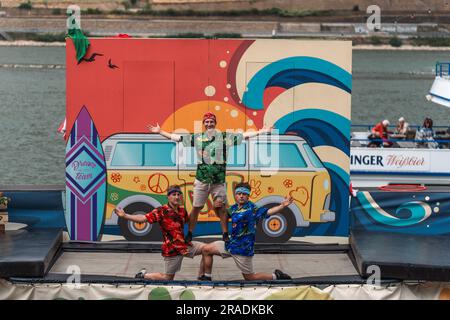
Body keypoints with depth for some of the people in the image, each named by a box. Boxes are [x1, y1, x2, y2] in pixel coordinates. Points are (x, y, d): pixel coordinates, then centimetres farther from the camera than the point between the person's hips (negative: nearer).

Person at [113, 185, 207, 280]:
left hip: (185, 245, 6)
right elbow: (143, 218, -23)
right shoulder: (161, 211, -15)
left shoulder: (182, 211, 5)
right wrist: (125, 216, -33)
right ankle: (143, 275, 26)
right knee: (167, 278, 3)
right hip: (172, 249, -6)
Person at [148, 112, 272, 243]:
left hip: (219, 180, -1)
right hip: (201, 179, 1)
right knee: (196, 207, 5)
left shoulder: (224, 137, 2)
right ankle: (189, 234, 16)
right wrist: (160, 132, 6)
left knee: (221, 208, 2)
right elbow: (177, 137, 8)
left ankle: (225, 235, 12)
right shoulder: (197, 137, 5)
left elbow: (244, 135, -1)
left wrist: (261, 131, -6)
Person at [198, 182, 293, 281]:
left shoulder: (251, 208, -16)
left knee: (250, 277, 2)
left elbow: (267, 212, -30)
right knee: (206, 249, 11)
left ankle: (275, 276, 19)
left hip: (243, 249, -8)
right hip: (230, 244, 8)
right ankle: (207, 278, 20)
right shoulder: (234, 208, 5)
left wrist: (282, 206, -45)